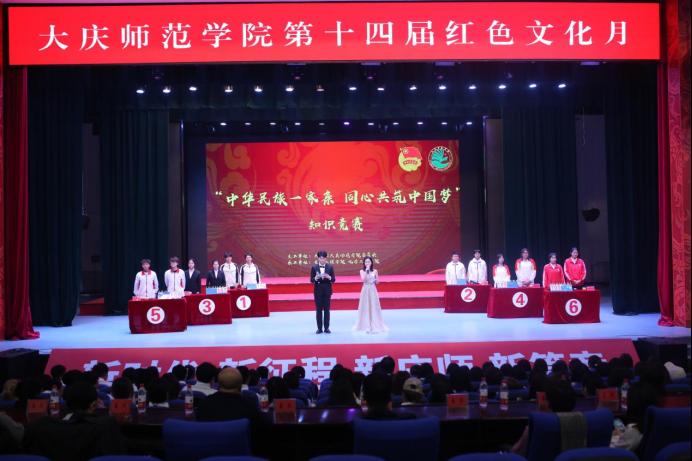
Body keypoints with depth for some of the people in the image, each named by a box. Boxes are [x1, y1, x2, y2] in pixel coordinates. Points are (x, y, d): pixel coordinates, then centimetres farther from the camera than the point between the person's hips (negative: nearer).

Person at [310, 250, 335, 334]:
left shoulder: (330, 267, 1)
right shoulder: (314, 267, -1)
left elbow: (333, 279, -1)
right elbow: (311, 280, -2)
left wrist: (329, 277, -21)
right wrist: (316, 278, -23)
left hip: (327, 290, 0)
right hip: (318, 290, 0)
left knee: (326, 309, 3)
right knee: (318, 309, 2)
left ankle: (326, 328, 8)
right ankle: (319, 328, 6)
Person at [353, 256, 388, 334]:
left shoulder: (374, 271, 4)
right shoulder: (362, 271, 0)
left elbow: (377, 282, 10)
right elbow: (363, 279, -16)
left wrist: (375, 280, -12)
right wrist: (366, 271, -18)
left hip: (373, 290, 1)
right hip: (365, 290, -1)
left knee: (374, 307, 1)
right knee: (365, 308, 0)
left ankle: (375, 326, 8)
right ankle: (366, 326, 6)